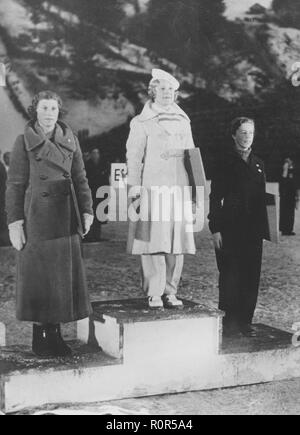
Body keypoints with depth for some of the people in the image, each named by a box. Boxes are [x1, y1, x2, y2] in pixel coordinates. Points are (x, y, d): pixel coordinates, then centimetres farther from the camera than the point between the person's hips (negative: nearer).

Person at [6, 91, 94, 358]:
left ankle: (55, 335, 17)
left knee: (65, 273, 6)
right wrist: (14, 222, -8)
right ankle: (39, 338, 11)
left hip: (66, 216, 4)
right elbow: (15, 185, -2)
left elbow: (80, 178, 12)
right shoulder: (25, 142, 0)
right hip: (37, 217, -4)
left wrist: (87, 210, 4)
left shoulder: (69, 139, 10)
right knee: (38, 274, 1)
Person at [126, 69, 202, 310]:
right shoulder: (142, 122, 4)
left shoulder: (183, 121, 18)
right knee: (154, 241, -7)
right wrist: (134, 188, -9)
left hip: (180, 190, 4)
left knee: (177, 243, 2)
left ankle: (170, 291, 9)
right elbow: (134, 157, -1)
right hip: (152, 189, -4)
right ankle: (154, 294, -1)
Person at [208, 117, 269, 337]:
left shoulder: (258, 164, 15)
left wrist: (263, 229, 9)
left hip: (253, 230, 4)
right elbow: (215, 197, -2)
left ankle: (246, 321, 14)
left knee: (251, 276, 4)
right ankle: (230, 320, 9)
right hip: (230, 227, -4)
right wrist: (215, 229, -9)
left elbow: (262, 199, 16)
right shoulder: (225, 162, 2)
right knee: (230, 275, -2)